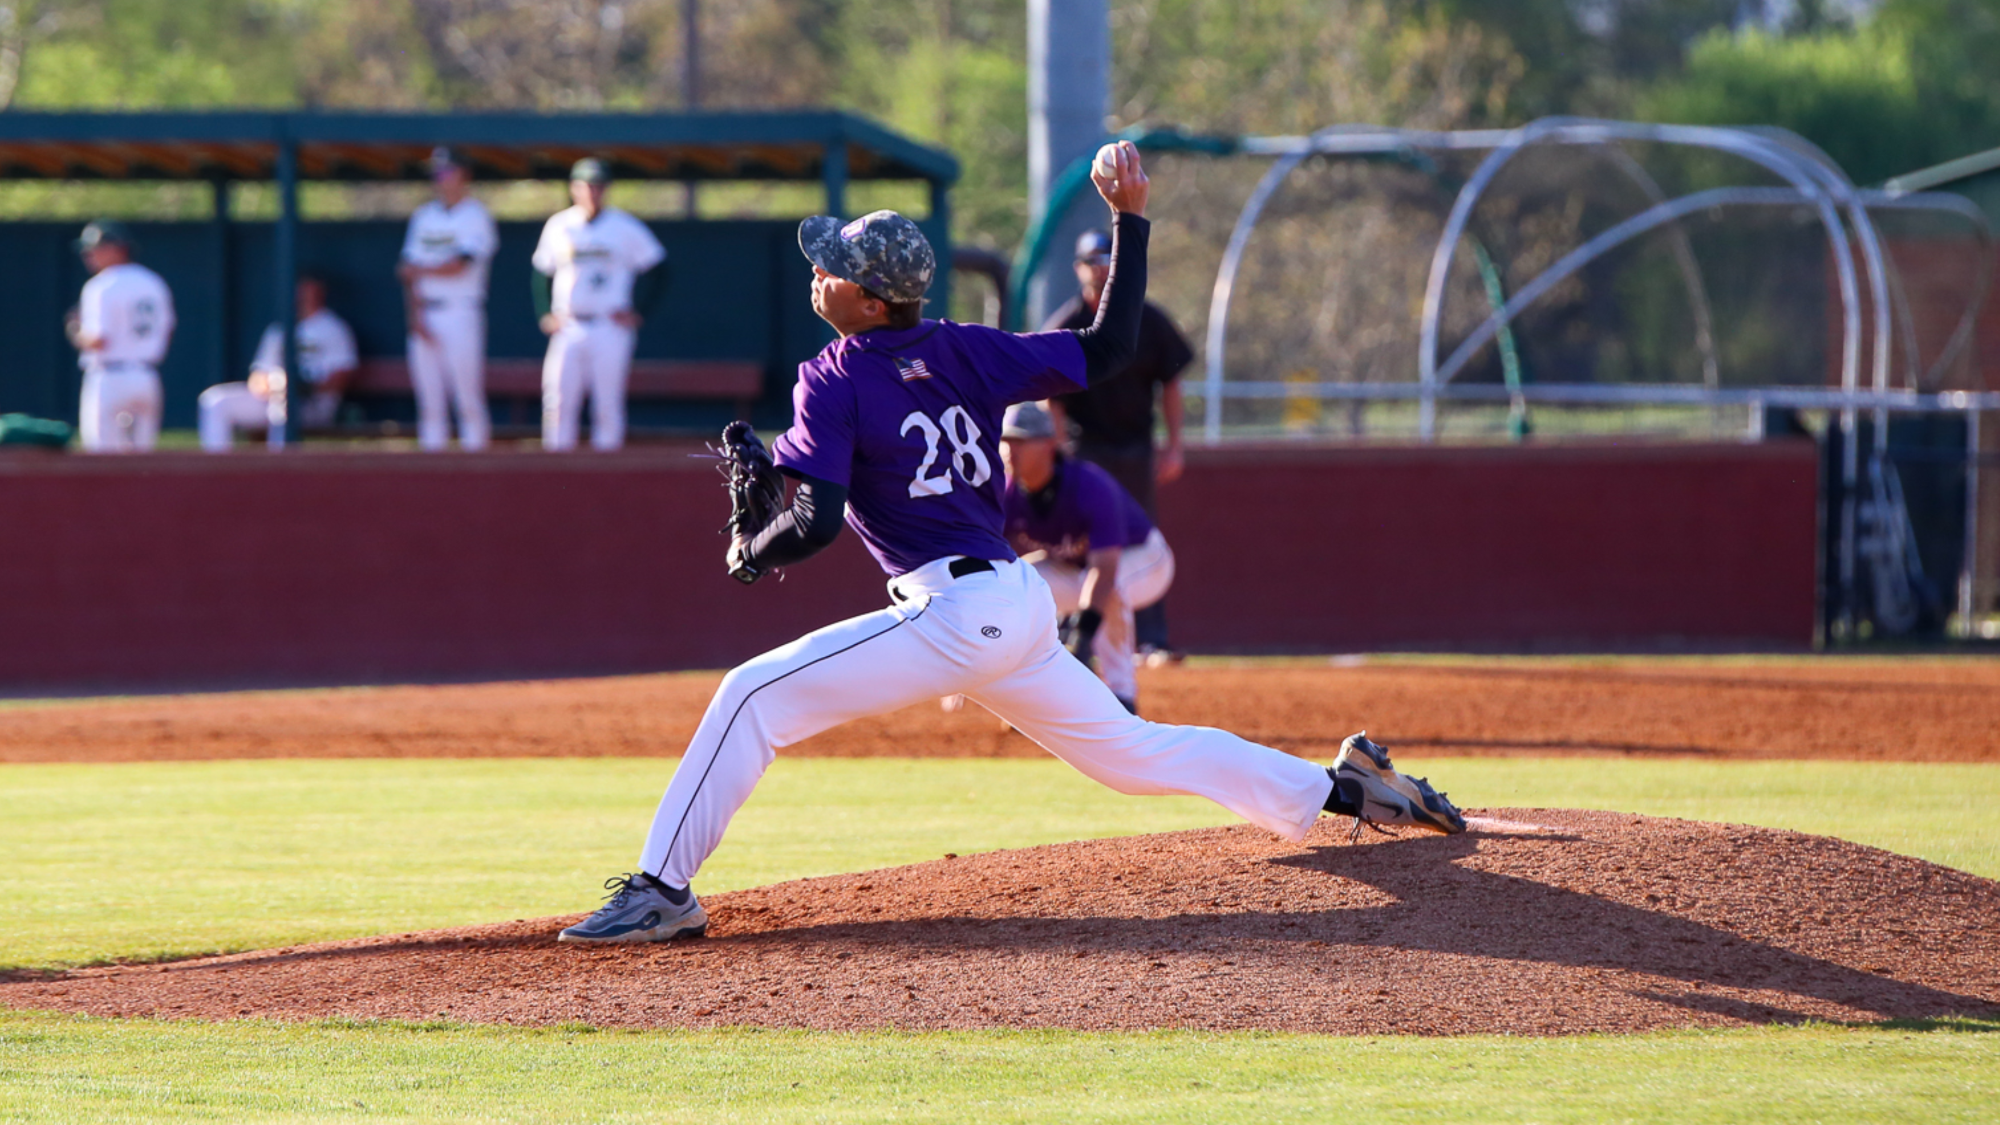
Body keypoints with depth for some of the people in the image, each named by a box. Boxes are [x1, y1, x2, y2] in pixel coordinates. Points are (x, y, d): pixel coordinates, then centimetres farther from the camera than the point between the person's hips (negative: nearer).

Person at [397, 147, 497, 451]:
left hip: (460, 312, -5)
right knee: (429, 393, 2)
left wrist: (418, 270, 0)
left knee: (466, 390, -8)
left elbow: (458, 266, -12)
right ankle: (432, 447, 4)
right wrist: (416, 315, -1)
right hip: (425, 314, 5)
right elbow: (411, 271, 10)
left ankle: (474, 446, -4)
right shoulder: (424, 216, 16)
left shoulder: (475, 216, -2)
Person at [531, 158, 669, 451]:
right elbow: (541, 273, 17)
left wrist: (637, 311, -3)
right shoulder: (558, 226, 9)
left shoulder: (625, 227, 2)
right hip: (568, 328, 2)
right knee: (558, 400, -5)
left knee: (608, 400, -5)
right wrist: (545, 314, 5)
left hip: (610, 327, -2)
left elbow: (656, 270, 5)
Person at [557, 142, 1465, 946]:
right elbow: (1107, 348, 11)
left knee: (753, 697, -7)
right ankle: (1346, 788, 24)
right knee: (1130, 750, 21)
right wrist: (1131, 220, 20)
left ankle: (663, 890, -15)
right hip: (1022, 606, 8)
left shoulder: (835, 383, -7)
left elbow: (817, 521, -18)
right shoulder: (964, 352, 10)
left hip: (954, 611, -8)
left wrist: (750, 552, 3)